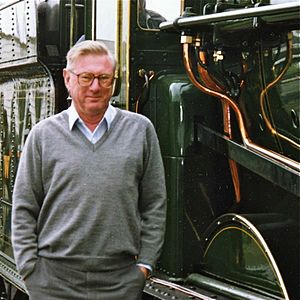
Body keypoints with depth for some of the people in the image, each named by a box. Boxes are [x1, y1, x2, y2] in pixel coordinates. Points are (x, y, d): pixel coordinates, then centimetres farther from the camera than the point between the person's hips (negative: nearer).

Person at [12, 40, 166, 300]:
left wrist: (144, 264, 2)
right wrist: (30, 269, 0)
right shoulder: (44, 135, 4)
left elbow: (154, 206, 7)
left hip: (122, 279, 1)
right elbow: (24, 210, 6)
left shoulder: (140, 129, 6)